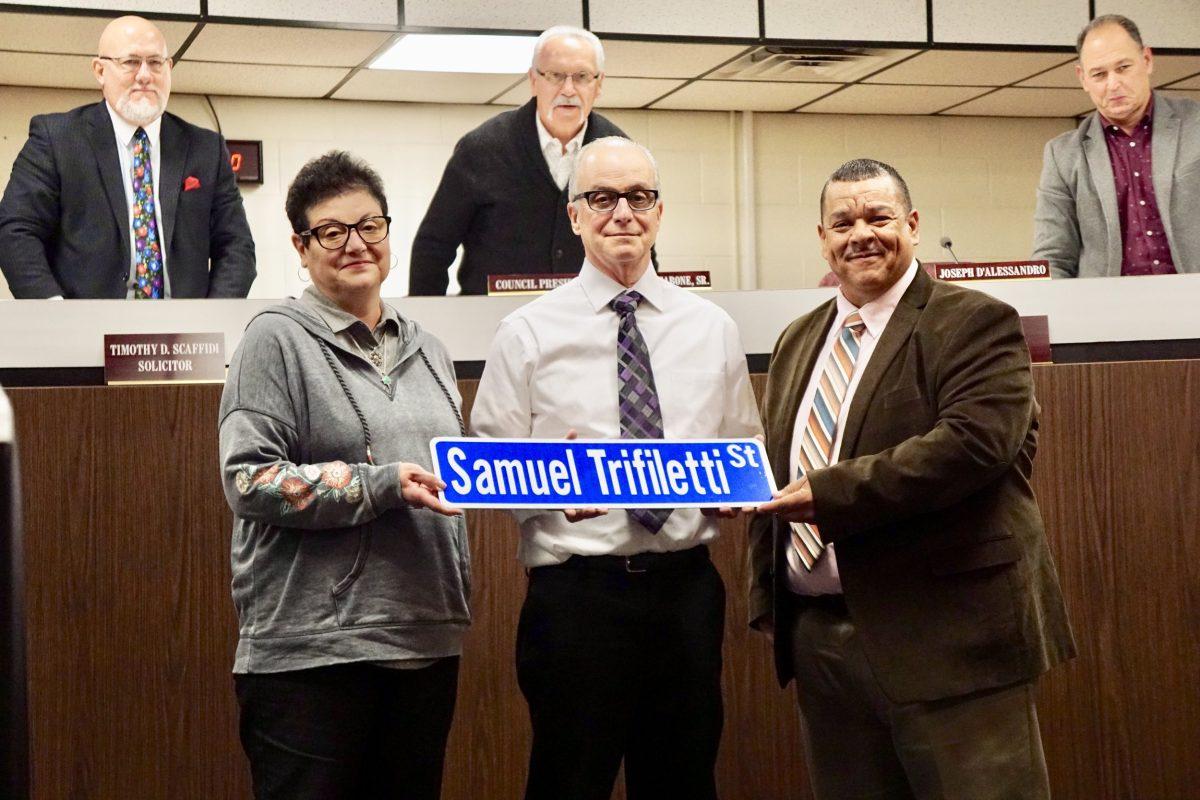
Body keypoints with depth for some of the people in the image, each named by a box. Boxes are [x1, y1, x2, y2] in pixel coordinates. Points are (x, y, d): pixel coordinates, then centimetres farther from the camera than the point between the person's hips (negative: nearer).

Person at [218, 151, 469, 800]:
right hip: (311, 651, -6)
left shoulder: (424, 349, 17)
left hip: (427, 642, 6)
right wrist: (385, 486, -18)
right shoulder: (276, 339, -3)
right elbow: (248, 480, -13)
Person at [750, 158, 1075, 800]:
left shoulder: (974, 324, -5)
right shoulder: (797, 342, 16)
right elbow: (773, 479, 20)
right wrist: (768, 601, 11)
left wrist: (832, 493, -21)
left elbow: (974, 441, -21)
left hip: (945, 636, -6)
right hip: (819, 638, 6)